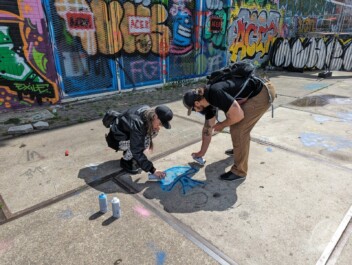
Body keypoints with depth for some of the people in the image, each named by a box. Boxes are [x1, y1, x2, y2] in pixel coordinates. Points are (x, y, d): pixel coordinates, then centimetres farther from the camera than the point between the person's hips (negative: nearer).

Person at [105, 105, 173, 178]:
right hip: (116, 139, -8)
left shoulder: (148, 111, -16)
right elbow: (137, 151, -37)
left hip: (129, 133, 8)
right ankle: (125, 161, -4)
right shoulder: (137, 123, -38)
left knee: (154, 131, -9)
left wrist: (155, 128, -13)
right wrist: (152, 170, -35)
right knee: (144, 141, -30)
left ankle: (129, 152, 6)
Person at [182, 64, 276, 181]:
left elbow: (238, 115, -27)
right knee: (234, 122, 22)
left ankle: (239, 171, 2)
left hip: (263, 93, -10)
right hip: (255, 92, 10)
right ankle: (239, 148, 46)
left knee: (239, 129, -11)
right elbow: (208, 127, 13)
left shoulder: (215, 94, -26)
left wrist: (222, 125, -7)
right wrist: (202, 152, 21)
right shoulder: (208, 100, 4)